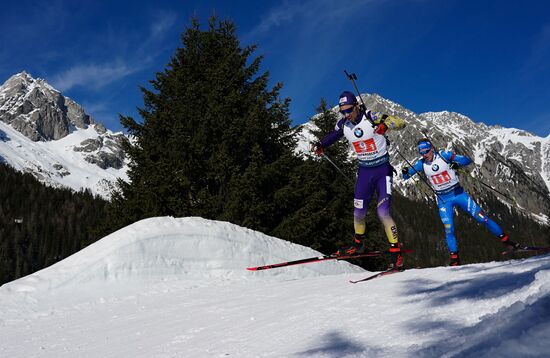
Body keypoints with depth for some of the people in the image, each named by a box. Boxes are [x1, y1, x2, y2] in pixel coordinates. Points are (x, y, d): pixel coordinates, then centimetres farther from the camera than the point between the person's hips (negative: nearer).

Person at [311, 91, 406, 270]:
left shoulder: (371, 117, -17)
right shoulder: (343, 124, -2)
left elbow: (401, 122, -21)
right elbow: (332, 135, 19)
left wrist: (385, 124, -41)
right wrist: (320, 145, 0)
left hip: (383, 169, -5)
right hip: (364, 171, 5)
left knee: (383, 212, -15)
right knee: (358, 212, 8)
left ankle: (396, 253, -5)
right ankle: (359, 243, 34)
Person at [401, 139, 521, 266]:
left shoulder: (443, 155, -11)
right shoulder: (421, 164, -4)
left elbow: (468, 160, -10)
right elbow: (406, 176, -2)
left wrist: (457, 163, -31)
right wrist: (405, 172, -25)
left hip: (458, 193, -1)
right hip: (443, 200, 1)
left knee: (482, 218, -1)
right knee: (449, 230, -7)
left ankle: (506, 240, 14)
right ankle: (454, 259, 7)